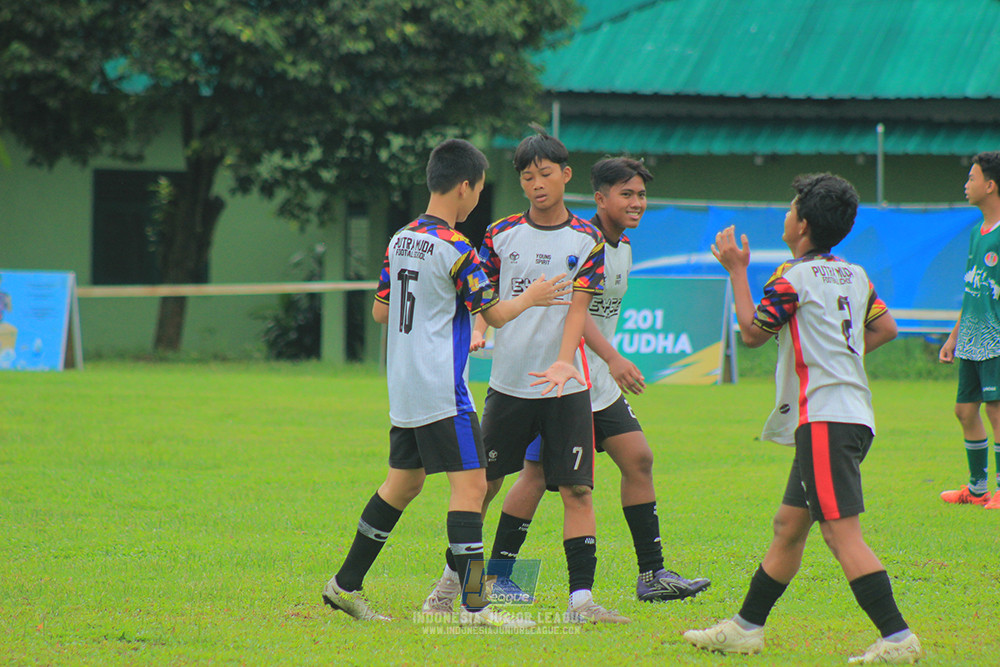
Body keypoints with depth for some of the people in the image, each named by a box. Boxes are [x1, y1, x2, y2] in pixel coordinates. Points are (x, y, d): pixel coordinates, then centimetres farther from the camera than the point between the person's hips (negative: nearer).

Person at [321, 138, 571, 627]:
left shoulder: (400, 240, 9)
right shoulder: (455, 249, -14)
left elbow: (380, 311, 18)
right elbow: (495, 314, -8)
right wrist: (531, 297, 10)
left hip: (403, 386, 8)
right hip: (441, 390, -8)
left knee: (402, 482, 18)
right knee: (470, 484, -8)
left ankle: (346, 585, 23)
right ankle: (474, 605, -15)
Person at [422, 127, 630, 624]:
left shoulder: (586, 240, 1)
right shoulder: (501, 235, 6)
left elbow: (578, 307, -6)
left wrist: (563, 362, -21)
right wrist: (476, 331, -11)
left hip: (564, 387, -2)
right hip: (507, 381, 2)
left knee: (576, 489, -8)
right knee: (482, 482, 7)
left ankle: (580, 598, -9)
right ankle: (453, 576, 25)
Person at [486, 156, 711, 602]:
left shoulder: (622, 246, 12)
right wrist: (613, 359, -39)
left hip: (598, 380, 9)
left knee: (638, 458, 2)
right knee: (538, 472, -5)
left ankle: (652, 575, 4)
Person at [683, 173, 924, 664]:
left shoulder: (793, 277, -8)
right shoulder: (855, 276, 15)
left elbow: (752, 332, 2)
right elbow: (885, 328, 26)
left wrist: (736, 270, 11)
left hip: (824, 419, -9)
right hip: (852, 416, 9)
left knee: (841, 531, -14)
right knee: (789, 524, 16)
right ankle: (747, 627, 24)